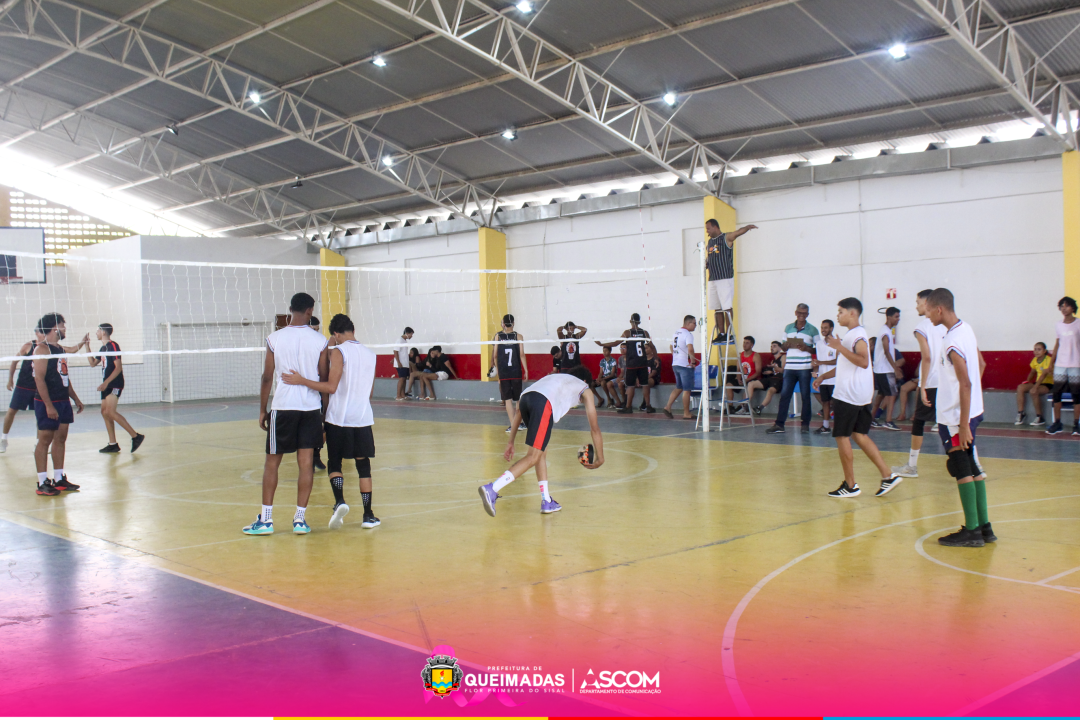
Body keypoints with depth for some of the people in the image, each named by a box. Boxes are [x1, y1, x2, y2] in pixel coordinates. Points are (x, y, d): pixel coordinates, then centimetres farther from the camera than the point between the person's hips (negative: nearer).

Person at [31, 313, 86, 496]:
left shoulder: (60, 349, 15)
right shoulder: (42, 349, -12)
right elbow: (39, 379, -18)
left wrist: (75, 398, 22)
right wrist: (48, 405, -23)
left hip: (63, 401, 9)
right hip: (47, 403, -9)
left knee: (60, 439, 10)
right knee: (45, 440, -4)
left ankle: (59, 479, 17)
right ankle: (42, 483, 0)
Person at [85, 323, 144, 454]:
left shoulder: (113, 346, -12)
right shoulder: (103, 348, 17)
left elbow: (118, 367, -18)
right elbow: (93, 363, 26)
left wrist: (106, 382, -23)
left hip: (115, 384, -10)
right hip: (107, 385, 10)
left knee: (110, 411, -19)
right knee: (105, 412, 7)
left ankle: (136, 436, -18)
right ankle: (113, 444, 10)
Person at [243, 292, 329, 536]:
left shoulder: (275, 339, -4)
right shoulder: (320, 341, -2)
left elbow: (267, 377, -1)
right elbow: (324, 378, 4)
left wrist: (262, 410, 8)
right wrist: (325, 407, 16)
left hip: (282, 407, -1)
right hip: (311, 407, 1)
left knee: (272, 461, 8)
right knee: (306, 462, 5)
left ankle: (266, 518, 11)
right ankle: (300, 518, 7)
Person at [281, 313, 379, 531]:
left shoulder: (338, 351, -7)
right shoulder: (370, 354, 10)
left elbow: (331, 387, -16)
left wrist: (301, 380, -14)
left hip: (338, 418, -4)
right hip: (363, 418, 4)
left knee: (334, 463, 9)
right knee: (363, 465, 9)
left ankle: (339, 501, -14)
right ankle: (368, 515, 9)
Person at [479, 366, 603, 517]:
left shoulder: (555, 377, 42)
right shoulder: (585, 389, 32)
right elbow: (594, 427, 28)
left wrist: (511, 442, 33)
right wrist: (600, 458, 37)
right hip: (544, 403, -6)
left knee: (542, 452, 23)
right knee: (533, 457, -8)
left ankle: (547, 502, 23)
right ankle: (491, 489, -24)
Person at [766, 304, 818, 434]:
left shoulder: (813, 330, 3)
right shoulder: (788, 328, 12)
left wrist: (807, 348, -14)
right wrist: (787, 345, -6)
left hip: (804, 368, -2)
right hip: (789, 367, 2)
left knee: (805, 396, 3)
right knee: (784, 395, -1)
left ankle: (805, 424, 11)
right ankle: (779, 424, 0)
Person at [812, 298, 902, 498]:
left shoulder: (857, 334, -14)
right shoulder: (852, 334, 18)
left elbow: (863, 362, -28)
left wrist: (840, 348, -28)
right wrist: (824, 376, 23)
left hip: (848, 395, -10)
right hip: (861, 396, 10)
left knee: (842, 436, -2)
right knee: (859, 435, 11)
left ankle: (850, 486, 3)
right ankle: (888, 476, 7)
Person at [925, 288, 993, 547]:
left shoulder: (952, 343, -23)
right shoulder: (966, 329, 7)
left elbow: (965, 384, -25)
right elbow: (981, 365, 18)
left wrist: (963, 425, -23)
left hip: (955, 416, -9)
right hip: (972, 410, 9)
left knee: (962, 471, -2)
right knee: (973, 469, 14)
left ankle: (972, 531, 4)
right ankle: (984, 526, 21)